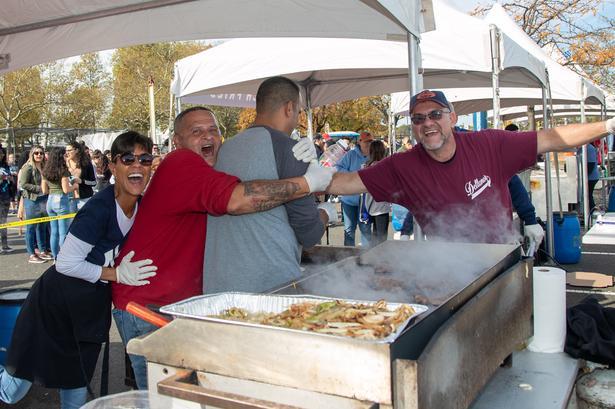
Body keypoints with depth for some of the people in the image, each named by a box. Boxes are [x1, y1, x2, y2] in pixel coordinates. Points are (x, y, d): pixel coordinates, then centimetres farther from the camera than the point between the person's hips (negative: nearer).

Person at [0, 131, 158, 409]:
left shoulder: (141, 206, -5)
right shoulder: (99, 209, -27)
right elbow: (65, 263, -23)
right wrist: (117, 274, -24)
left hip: (91, 307, 6)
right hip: (56, 303, -6)